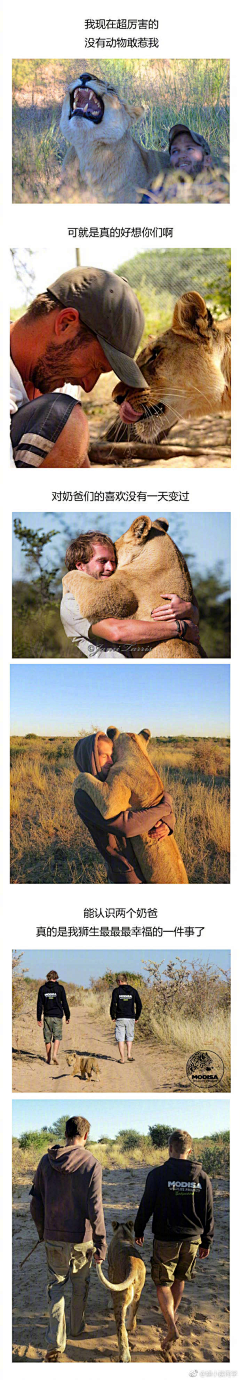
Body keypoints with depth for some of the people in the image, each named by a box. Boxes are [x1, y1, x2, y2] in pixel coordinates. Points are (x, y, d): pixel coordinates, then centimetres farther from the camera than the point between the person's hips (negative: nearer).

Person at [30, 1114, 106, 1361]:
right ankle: (77, 1328, 36)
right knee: (80, 1286, 20)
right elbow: (95, 1208, -16)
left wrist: (42, 1232, 17)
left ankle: (55, 1341, 2)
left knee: (56, 1286, 12)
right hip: (81, 1239, -2)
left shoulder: (46, 1161, -4)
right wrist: (101, 1243, -9)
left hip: (53, 1238, 2)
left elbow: (36, 1203, 2)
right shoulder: (91, 1164, -15)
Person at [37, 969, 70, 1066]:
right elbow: (64, 1004, -1)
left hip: (47, 1016, 2)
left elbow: (39, 1005, 3)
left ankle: (48, 1058, 15)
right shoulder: (60, 988, -2)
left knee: (47, 1038, 10)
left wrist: (39, 1018, 8)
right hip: (57, 1016, -2)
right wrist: (67, 1016, 7)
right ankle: (55, 1054, -20)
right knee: (57, 1037, 0)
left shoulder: (42, 989, 3)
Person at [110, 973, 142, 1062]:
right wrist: (137, 1017, 11)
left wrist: (113, 1017, 2)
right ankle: (129, 1055, 1)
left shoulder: (116, 991, -3)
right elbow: (139, 1005, 2)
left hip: (120, 1018, -2)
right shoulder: (133, 991, 5)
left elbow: (113, 1004, -9)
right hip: (130, 1018, 2)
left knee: (120, 1039, 4)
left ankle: (122, 1058, 1)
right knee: (129, 1038, 15)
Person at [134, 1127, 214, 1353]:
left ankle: (171, 1326, -10)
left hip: (165, 1240, -3)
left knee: (162, 1283, 5)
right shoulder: (201, 1177, -3)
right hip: (192, 1240, 3)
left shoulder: (158, 1174, -13)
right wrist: (206, 1242, 13)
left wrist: (138, 1231, 9)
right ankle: (172, 1313, 40)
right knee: (180, 1279, 24)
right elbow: (208, 1214, 3)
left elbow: (146, 1206, -7)